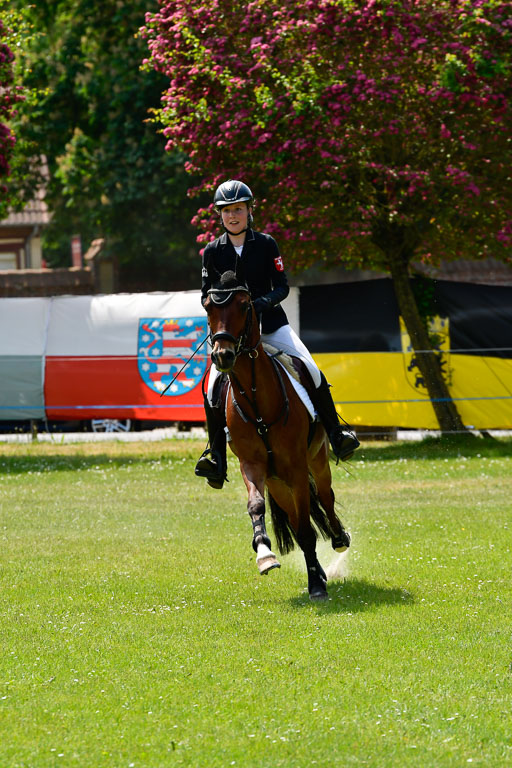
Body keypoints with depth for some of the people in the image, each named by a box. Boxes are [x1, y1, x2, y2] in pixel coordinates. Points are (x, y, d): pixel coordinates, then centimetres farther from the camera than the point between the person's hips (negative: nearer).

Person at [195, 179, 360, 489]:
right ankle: (216, 456, -6)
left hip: (271, 324, -1)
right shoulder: (213, 251, 3)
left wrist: (264, 301, -22)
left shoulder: (266, 244, 0)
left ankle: (337, 435, -2)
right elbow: (207, 294, 6)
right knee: (214, 388, -16)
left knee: (312, 372, -15)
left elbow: (282, 286, -3)